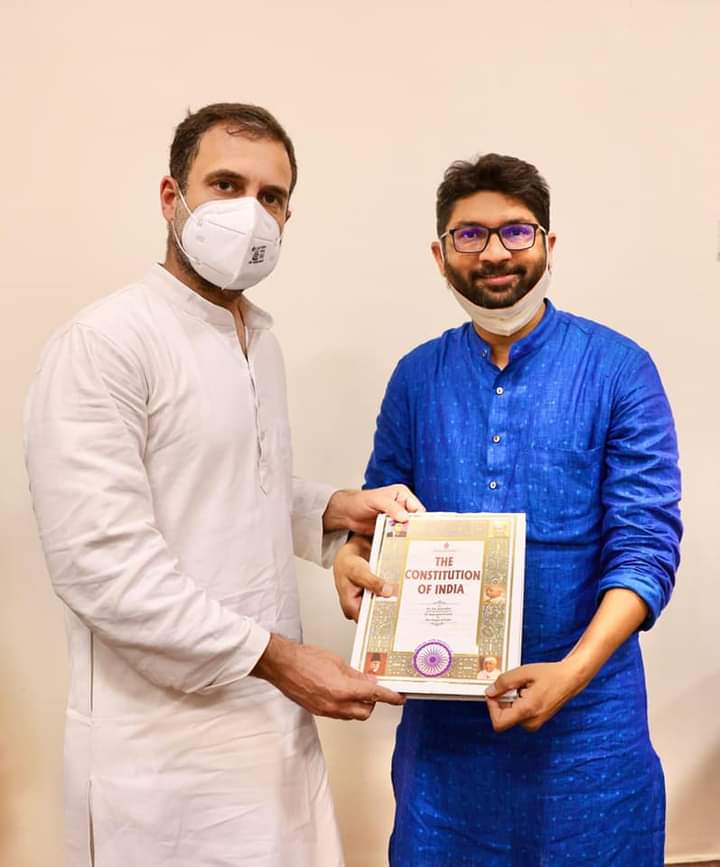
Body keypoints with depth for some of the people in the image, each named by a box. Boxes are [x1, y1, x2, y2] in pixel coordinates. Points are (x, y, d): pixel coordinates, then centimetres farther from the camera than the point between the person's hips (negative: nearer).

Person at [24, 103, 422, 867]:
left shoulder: (260, 338, 10)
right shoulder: (103, 344, -17)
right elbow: (99, 562, -22)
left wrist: (334, 510, 1)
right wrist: (277, 657, -19)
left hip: (273, 717, 8)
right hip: (169, 742, -7)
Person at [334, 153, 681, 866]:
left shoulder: (618, 370, -8)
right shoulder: (417, 377, 2)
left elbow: (647, 543, -11)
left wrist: (573, 672, -24)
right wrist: (352, 559, -12)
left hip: (585, 703, -2)